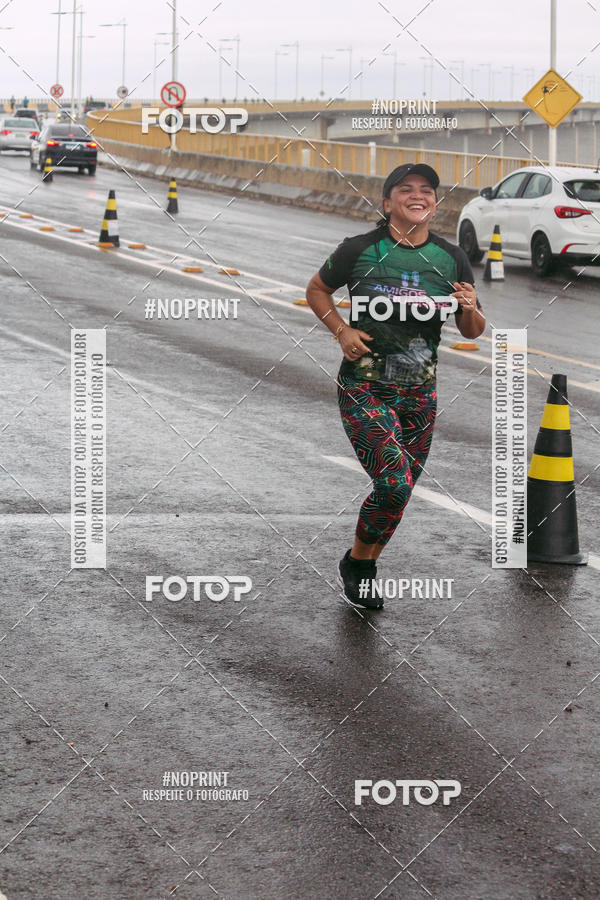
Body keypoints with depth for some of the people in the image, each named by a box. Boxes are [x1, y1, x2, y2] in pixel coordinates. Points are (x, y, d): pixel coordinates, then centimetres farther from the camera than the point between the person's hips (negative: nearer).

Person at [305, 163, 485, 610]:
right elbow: (317, 290, 10)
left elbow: (472, 332, 10)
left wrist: (471, 310, -14)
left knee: (401, 489, 10)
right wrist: (342, 331, -6)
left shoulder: (452, 259, 2)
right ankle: (358, 563, 6)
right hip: (364, 390, -4)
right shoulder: (360, 250, -6)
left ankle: (363, 568, 33)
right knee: (395, 483, -19)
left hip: (419, 394, 4)